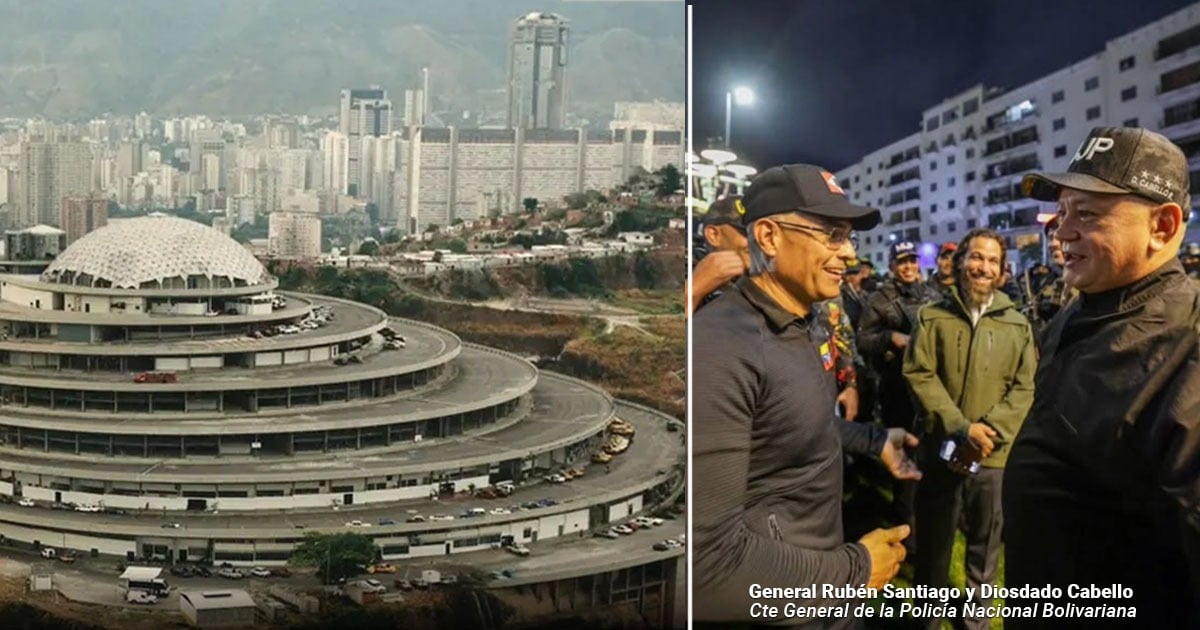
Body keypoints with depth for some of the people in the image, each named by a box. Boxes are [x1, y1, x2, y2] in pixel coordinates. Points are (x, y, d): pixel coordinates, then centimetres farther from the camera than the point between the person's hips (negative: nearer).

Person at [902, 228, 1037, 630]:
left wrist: (990, 430, -14)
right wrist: (961, 428, -16)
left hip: (994, 455, 1)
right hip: (940, 448, -1)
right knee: (933, 540, 10)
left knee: (985, 541, 12)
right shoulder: (932, 317, -1)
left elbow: (1025, 387, 0)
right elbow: (919, 375, -8)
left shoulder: (1017, 325, 5)